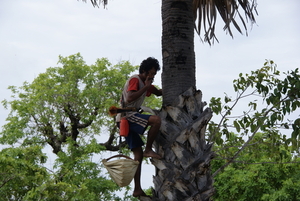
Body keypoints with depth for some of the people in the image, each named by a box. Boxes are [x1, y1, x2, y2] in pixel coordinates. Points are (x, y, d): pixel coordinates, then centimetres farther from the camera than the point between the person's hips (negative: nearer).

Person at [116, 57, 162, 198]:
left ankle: (137, 190, 7)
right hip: (126, 116, -10)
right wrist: (146, 87, -18)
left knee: (138, 154, 6)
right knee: (156, 120, -29)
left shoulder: (145, 83, 21)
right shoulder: (135, 80, -8)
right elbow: (130, 98, -23)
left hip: (130, 119, 10)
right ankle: (148, 149, -14)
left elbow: (158, 92, 34)